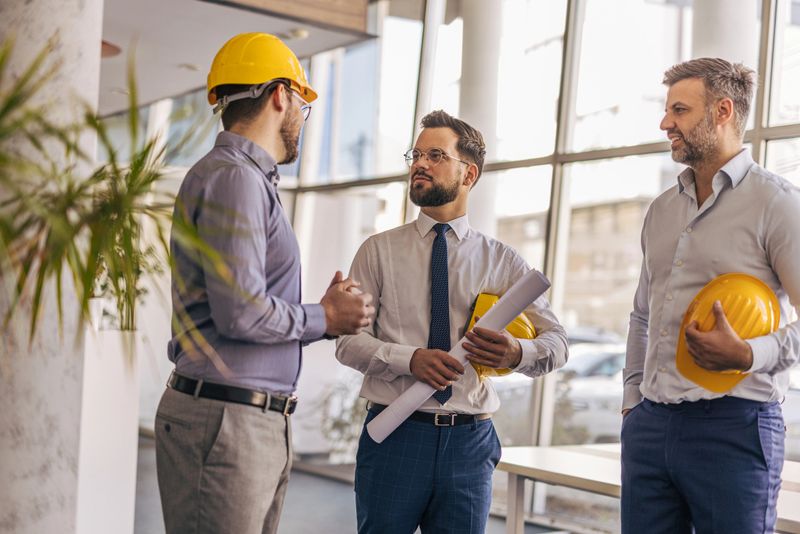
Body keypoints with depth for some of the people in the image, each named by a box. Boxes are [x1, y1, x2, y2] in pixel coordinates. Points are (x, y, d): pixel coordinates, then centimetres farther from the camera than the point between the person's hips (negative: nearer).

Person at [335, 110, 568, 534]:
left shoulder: (502, 261, 8)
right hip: (394, 434, -1)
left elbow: (557, 343, 6)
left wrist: (517, 353, -17)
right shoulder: (379, 251, 5)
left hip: (469, 441, 1)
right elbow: (349, 340, -2)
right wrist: (410, 359, -20)